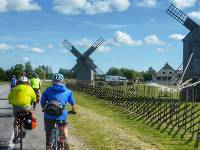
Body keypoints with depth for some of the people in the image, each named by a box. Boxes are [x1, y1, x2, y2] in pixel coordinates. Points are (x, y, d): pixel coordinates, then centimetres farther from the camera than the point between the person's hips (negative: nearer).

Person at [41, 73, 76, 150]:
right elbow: (73, 103, 17)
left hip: (49, 115, 0)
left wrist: (44, 109, 28)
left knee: (49, 133, 17)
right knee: (64, 127, 31)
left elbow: (42, 102, 9)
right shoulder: (67, 91, 7)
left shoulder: (48, 90, 5)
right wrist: (74, 110, 36)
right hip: (62, 115, 1)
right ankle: (65, 140, 15)